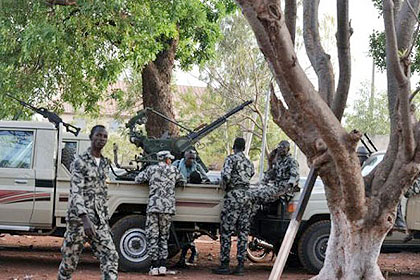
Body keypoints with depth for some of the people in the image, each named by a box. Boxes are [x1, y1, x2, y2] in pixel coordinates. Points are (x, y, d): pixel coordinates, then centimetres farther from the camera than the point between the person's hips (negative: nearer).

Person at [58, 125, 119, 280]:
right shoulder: (80, 162, -8)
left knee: (110, 257, -8)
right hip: (79, 219, -6)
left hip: (99, 221, 6)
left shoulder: (105, 163, 14)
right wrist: (85, 219, -31)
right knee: (70, 260, 4)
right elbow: (76, 192, -19)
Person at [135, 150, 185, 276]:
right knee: (164, 237, 11)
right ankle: (162, 266, 5)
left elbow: (137, 179, 9)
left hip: (153, 207, -1)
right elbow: (182, 181, 22)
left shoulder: (151, 169, 6)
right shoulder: (174, 170, 8)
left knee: (152, 236, 2)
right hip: (168, 208, 1)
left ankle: (154, 266, -2)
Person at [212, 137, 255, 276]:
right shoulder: (249, 163, 18)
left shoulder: (231, 159, -5)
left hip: (233, 196, -6)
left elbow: (226, 176, -19)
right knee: (243, 232, 7)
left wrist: (224, 186, -1)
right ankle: (240, 265, 6)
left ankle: (224, 265, -2)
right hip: (246, 197, 7)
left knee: (226, 232, -1)